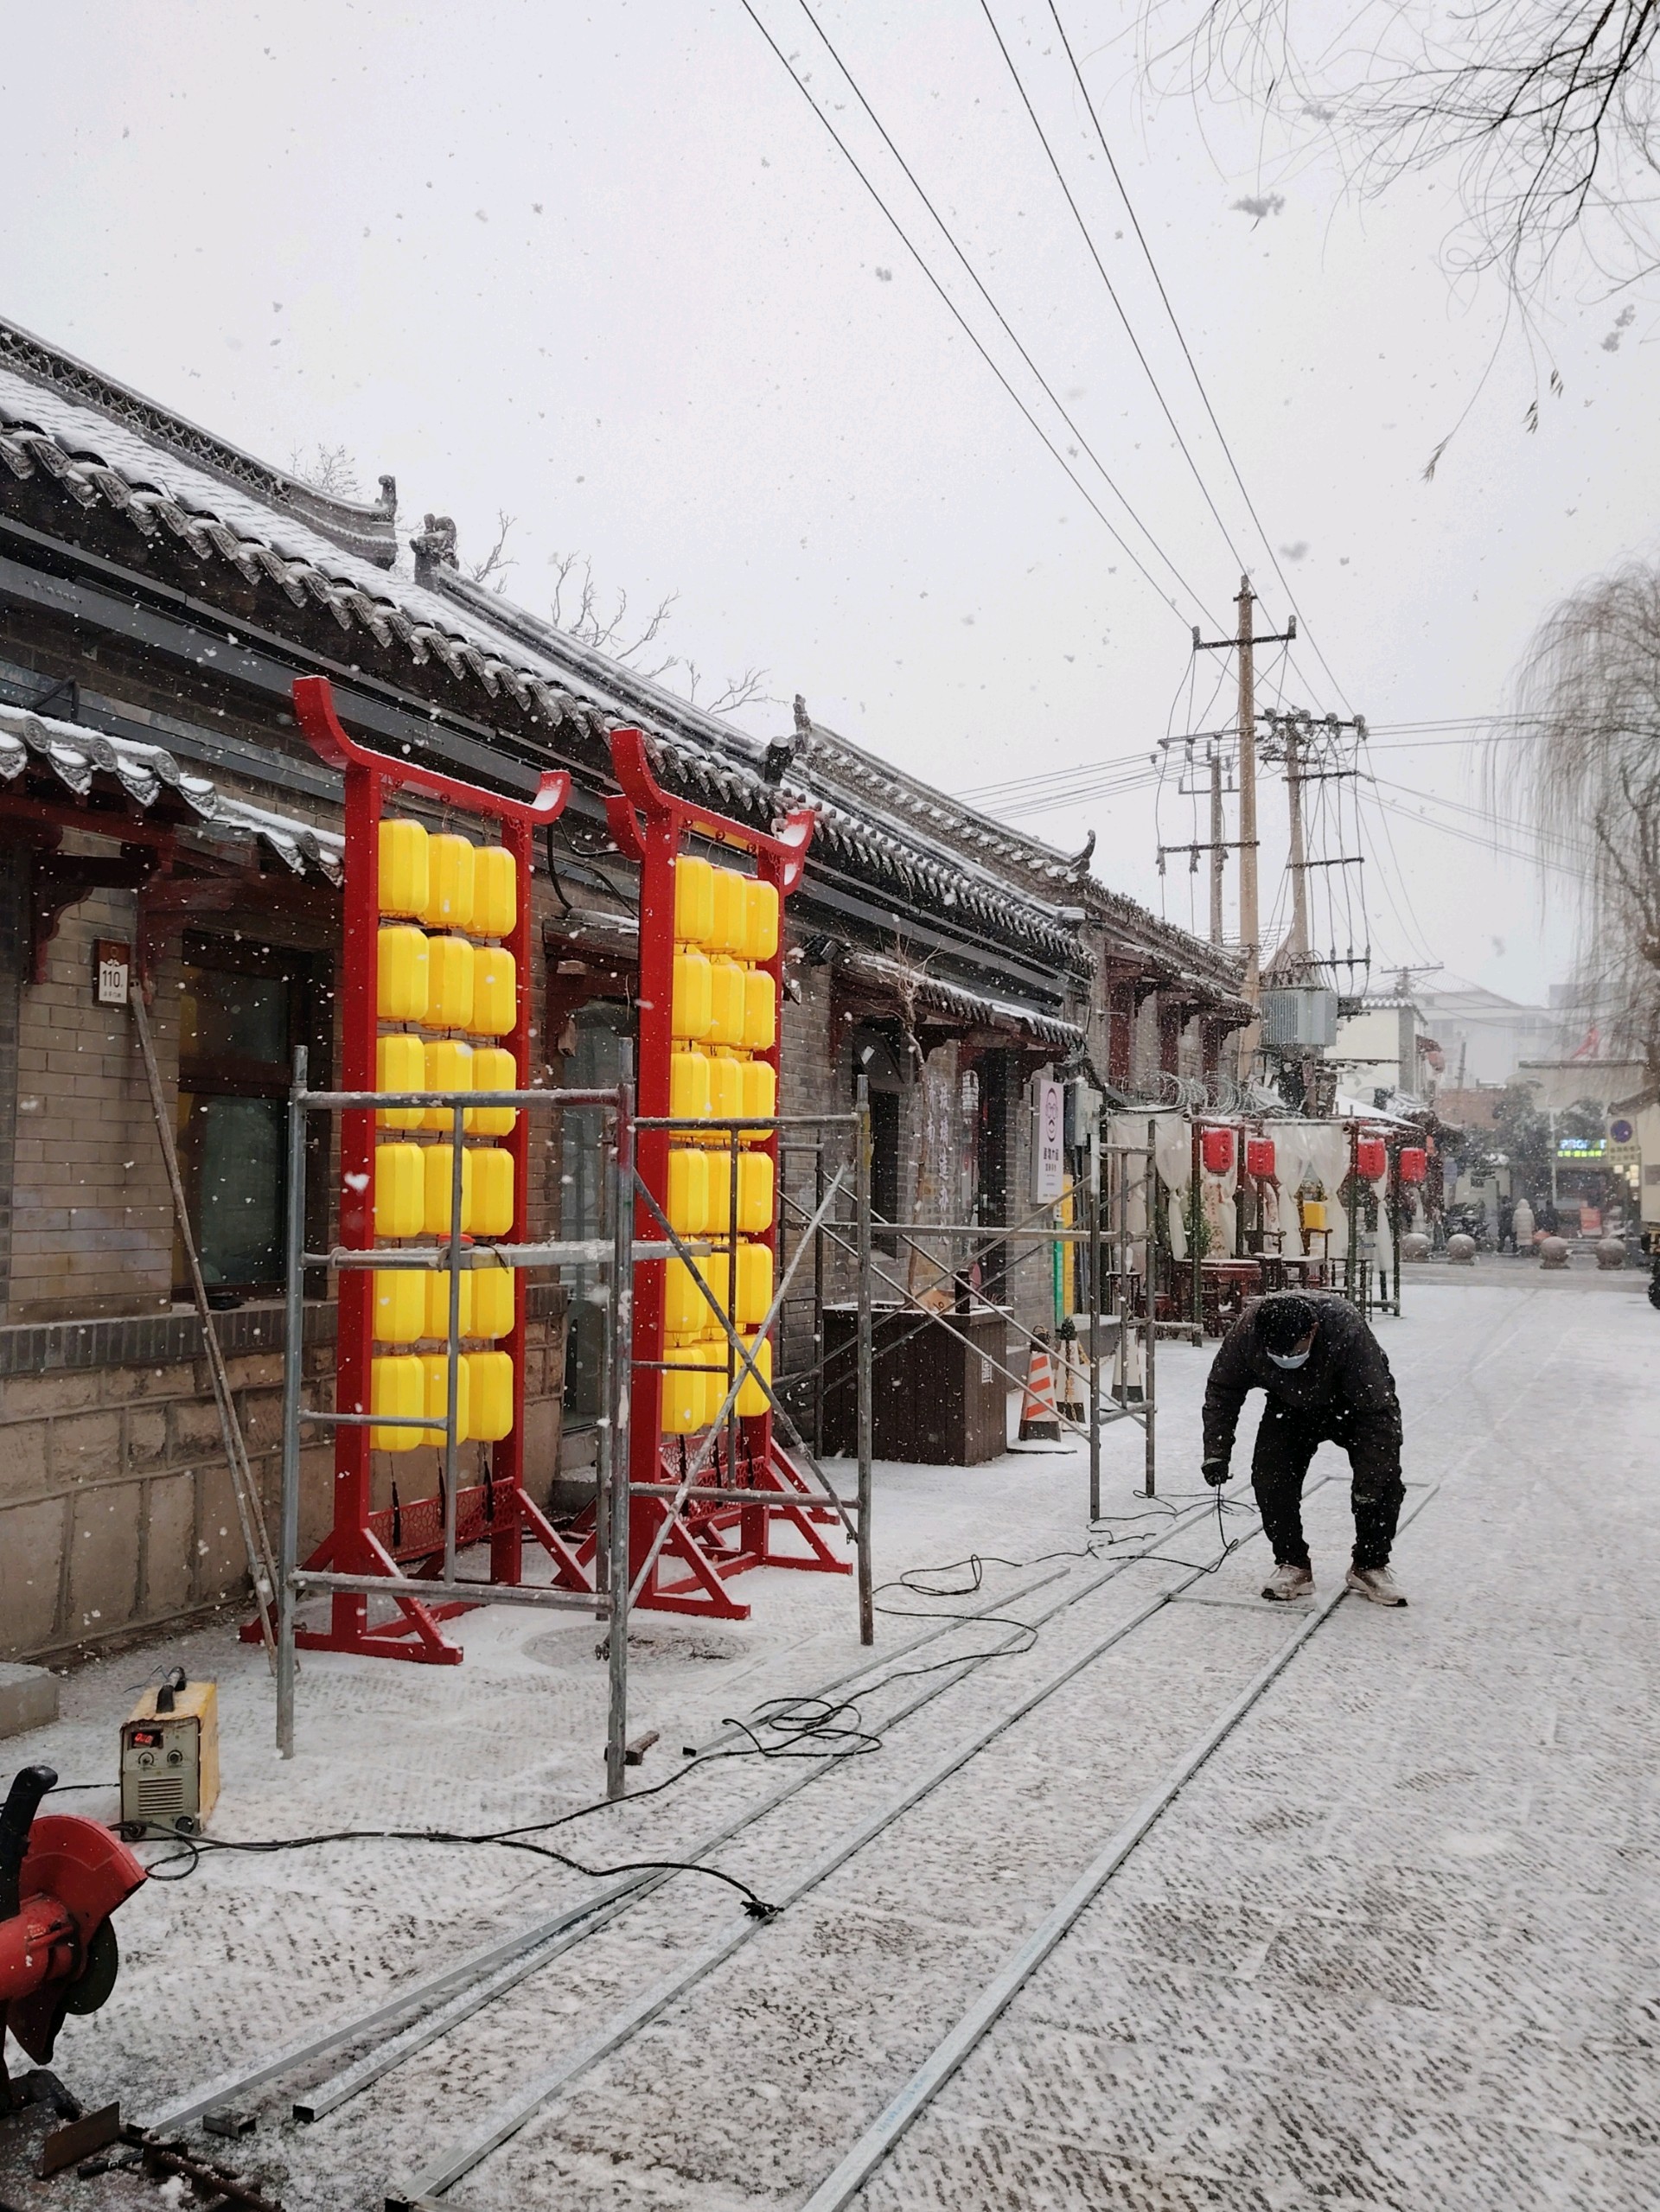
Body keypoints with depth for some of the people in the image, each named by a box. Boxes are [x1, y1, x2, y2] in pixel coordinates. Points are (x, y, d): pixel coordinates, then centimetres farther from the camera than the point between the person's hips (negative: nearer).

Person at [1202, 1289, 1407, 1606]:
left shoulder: (1347, 1330, -42)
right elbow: (1222, 1389, -13)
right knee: (1269, 1477, -14)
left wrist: (1369, 1485, -34)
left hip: (1355, 1404, -2)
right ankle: (1291, 1564, 2)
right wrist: (1217, 1453, -19)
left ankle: (1370, 1565, 5)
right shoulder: (1247, 1331, -33)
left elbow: (1377, 1410, -34)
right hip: (1289, 1406, 2)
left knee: (1384, 1479, -14)